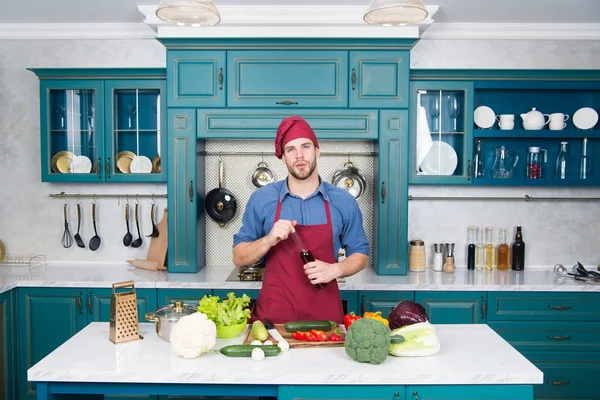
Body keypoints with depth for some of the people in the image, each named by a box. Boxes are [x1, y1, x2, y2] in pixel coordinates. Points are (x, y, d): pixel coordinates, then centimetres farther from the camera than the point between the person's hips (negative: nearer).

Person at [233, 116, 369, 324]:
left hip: (325, 314, 1)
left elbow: (360, 253, 8)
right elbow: (239, 258, 1)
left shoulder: (343, 202, -2)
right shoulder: (261, 199, -3)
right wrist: (268, 240, -17)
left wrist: (335, 269, -12)